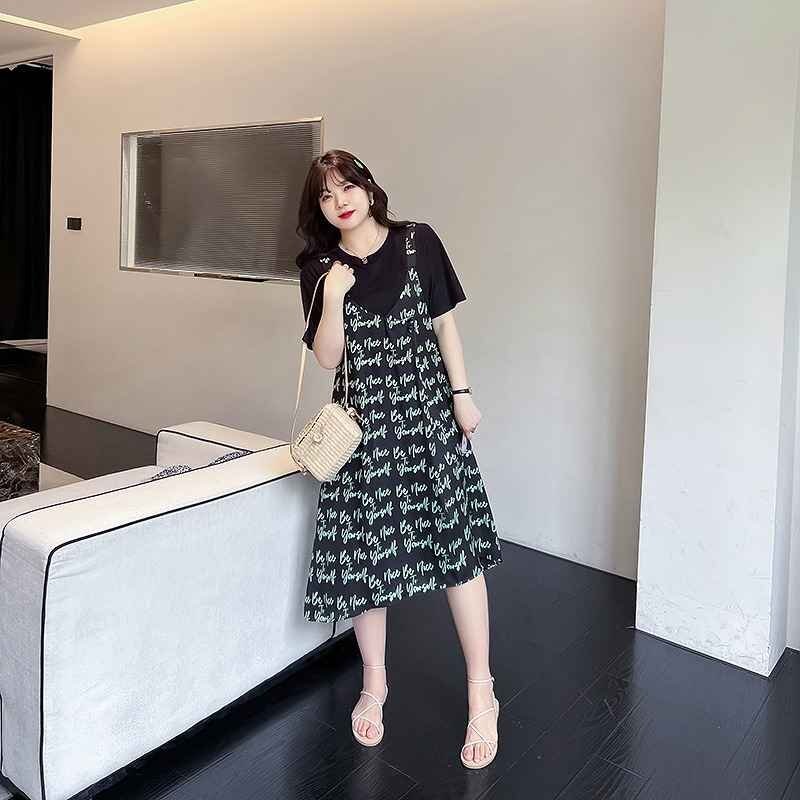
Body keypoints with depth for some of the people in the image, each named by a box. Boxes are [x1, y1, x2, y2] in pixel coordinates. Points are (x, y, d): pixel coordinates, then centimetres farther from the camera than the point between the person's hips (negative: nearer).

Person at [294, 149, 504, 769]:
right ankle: (374, 684, 25)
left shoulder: (418, 242, 2)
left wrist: (462, 394, 0)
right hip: (362, 418, 1)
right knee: (365, 549, 5)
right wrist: (333, 298, -15)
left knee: (457, 543, -3)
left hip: (426, 410, -1)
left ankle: (482, 693, 10)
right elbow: (326, 358, -1)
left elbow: (443, 321, 5)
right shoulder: (319, 269, 3)